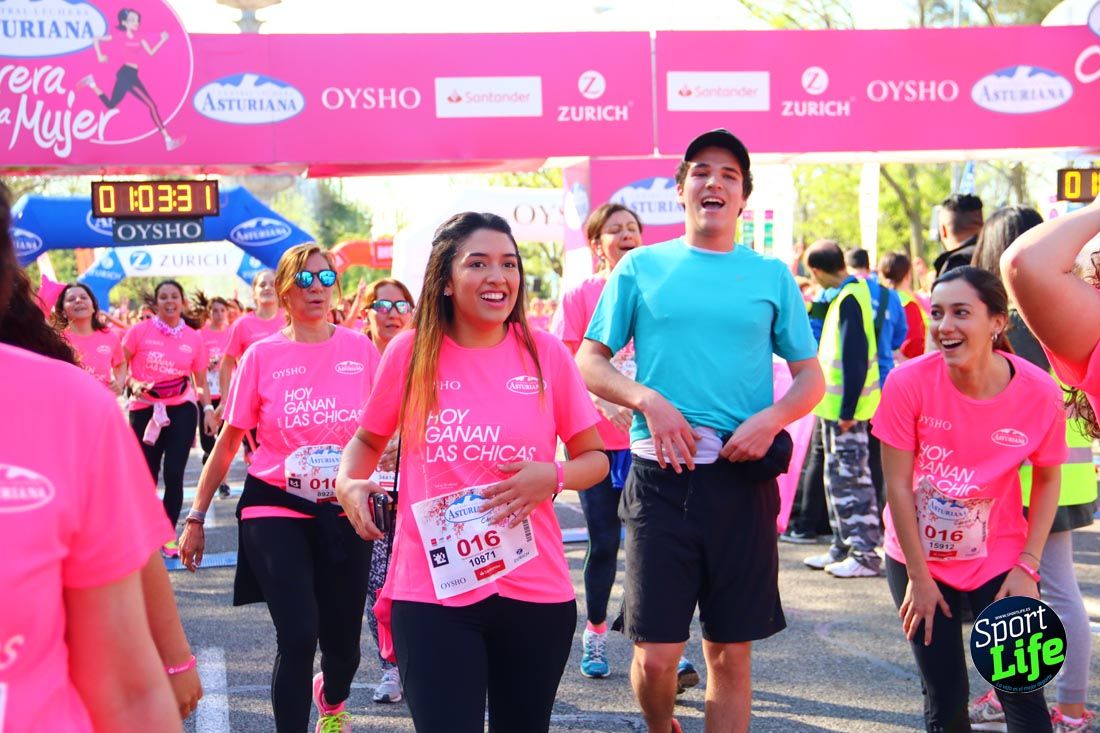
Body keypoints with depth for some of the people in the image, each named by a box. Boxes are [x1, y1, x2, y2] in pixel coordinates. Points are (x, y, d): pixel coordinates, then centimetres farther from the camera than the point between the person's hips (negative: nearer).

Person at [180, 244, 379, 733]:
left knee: (343, 645, 10)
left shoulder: (359, 349, 0)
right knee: (298, 638, -17)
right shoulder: (262, 356, -3)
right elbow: (229, 441, 4)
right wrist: (196, 518, 5)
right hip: (276, 510, -2)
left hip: (343, 513, 2)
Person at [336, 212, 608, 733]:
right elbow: (369, 439, 14)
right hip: (431, 590, -2)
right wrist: (349, 482, -7)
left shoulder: (545, 353, -1)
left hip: (536, 589, 2)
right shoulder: (410, 352, -1)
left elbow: (594, 458, 6)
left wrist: (553, 476, -15)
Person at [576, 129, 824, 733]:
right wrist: (648, 401, -11)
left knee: (731, 653, 6)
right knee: (656, 654, -1)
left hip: (743, 480, 1)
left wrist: (771, 419, -9)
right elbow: (589, 361, 7)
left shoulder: (772, 276, 10)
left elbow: (811, 377, 11)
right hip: (662, 477, -1)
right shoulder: (641, 268, 8)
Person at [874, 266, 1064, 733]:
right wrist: (919, 578, -9)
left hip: (997, 560, 0)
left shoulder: (1040, 393, -18)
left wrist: (1027, 567, -7)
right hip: (918, 558, 0)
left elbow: (1047, 479, -2)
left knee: (1021, 694, -4)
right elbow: (898, 486, -14)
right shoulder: (910, 382, -21)